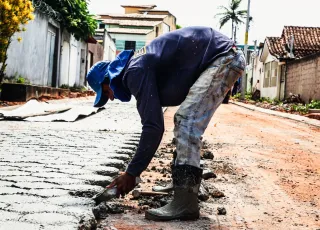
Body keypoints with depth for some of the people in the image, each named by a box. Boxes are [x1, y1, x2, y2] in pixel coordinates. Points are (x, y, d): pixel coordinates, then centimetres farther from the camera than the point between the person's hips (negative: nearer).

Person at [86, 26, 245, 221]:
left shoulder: (136, 72, -16)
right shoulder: (140, 65, 14)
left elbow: (153, 126, -22)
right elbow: (155, 122, 21)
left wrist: (131, 174, -14)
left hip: (224, 58, -11)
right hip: (222, 58, 11)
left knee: (187, 123, -18)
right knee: (184, 121, 16)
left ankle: (185, 202, -20)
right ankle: (184, 183, 24)